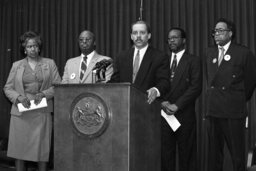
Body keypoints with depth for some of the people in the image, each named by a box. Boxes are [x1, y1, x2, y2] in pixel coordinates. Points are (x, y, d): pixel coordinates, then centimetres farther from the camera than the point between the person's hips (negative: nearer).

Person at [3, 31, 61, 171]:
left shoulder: (49, 63, 9)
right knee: (19, 149, 3)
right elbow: (7, 88, 10)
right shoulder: (16, 65, 11)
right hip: (21, 112, 1)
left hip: (42, 112, 0)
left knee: (42, 149, 2)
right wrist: (18, 97, -9)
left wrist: (44, 94, -11)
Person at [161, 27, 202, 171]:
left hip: (185, 115, -3)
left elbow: (196, 87, -7)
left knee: (187, 153, 1)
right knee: (165, 153, 2)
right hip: (164, 114, 3)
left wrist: (176, 105, -14)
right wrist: (163, 102, -7)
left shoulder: (193, 61, 3)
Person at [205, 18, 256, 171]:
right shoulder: (210, 52, 12)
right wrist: (212, 97, 14)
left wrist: (242, 99, 10)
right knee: (214, 151, 11)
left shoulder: (244, 53, -4)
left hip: (234, 110, -5)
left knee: (237, 151, 3)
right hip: (213, 109, 5)